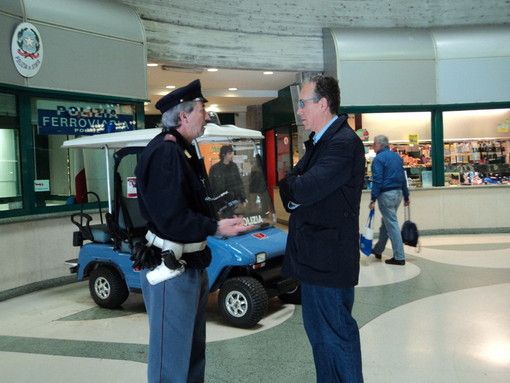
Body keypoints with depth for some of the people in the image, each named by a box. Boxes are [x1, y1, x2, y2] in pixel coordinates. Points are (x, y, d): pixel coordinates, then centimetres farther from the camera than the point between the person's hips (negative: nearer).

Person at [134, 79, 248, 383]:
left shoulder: (182, 150, 14)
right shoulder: (164, 152, -20)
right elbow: (171, 218, -27)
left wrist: (220, 219, 4)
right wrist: (216, 228, -22)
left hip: (192, 263, 11)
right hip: (171, 266, -11)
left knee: (193, 349, 23)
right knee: (172, 355, 1)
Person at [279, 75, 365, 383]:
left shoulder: (344, 142, -17)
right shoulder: (318, 141, 14)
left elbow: (306, 188, -26)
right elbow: (290, 184, 10)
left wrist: (292, 185, -5)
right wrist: (296, 190, -11)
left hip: (329, 258, -10)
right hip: (313, 255, 10)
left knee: (337, 333, 1)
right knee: (318, 331, 20)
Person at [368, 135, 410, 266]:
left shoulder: (379, 158, -12)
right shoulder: (397, 156, 12)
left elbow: (377, 180, -18)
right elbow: (403, 177, 14)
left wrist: (373, 199, -16)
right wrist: (406, 196, 17)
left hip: (386, 194, -8)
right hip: (398, 193, 8)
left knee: (392, 225, -4)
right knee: (386, 222, 19)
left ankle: (399, 257, -1)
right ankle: (378, 250, 32)